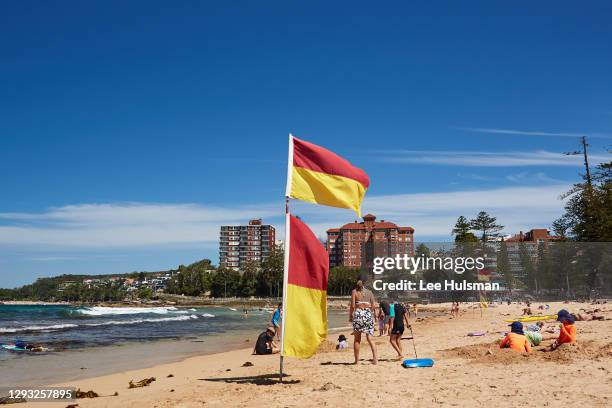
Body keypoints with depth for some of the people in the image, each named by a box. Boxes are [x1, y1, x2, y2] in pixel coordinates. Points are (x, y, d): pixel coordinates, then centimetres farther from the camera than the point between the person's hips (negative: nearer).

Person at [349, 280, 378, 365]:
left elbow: (353, 305, -2)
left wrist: (350, 315, 8)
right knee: (370, 338, 4)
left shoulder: (354, 291, 7)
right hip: (368, 314, 2)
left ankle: (357, 360, 9)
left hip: (358, 314, -2)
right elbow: (374, 306, 6)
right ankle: (375, 358, -10)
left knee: (357, 339, 7)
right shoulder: (369, 292, 14)